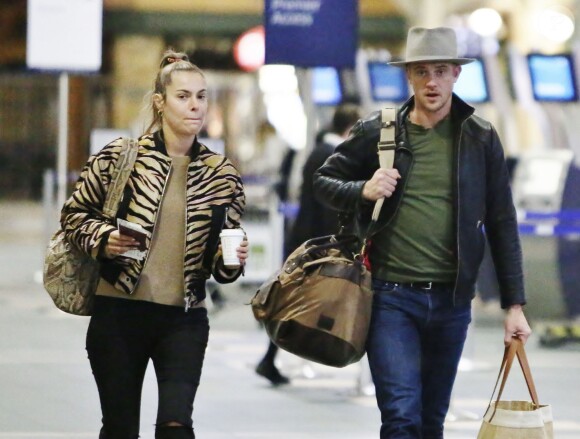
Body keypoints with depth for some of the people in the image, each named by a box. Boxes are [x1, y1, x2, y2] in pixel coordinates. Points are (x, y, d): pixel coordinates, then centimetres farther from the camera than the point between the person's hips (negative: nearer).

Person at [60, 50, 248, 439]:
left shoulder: (222, 175, 4)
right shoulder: (120, 157, -3)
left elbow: (221, 267, 11)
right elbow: (74, 213, 7)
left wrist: (233, 260, -11)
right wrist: (104, 239, -12)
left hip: (184, 319, 1)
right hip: (118, 313, -1)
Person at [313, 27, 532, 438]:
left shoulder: (481, 138, 3)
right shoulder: (376, 132, 0)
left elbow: (502, 224, 6)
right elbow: (324, 181, 11)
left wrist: (514, 304, 2)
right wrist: (363, 192, -12)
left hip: (452, 299, 2)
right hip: (392, 296, -2)